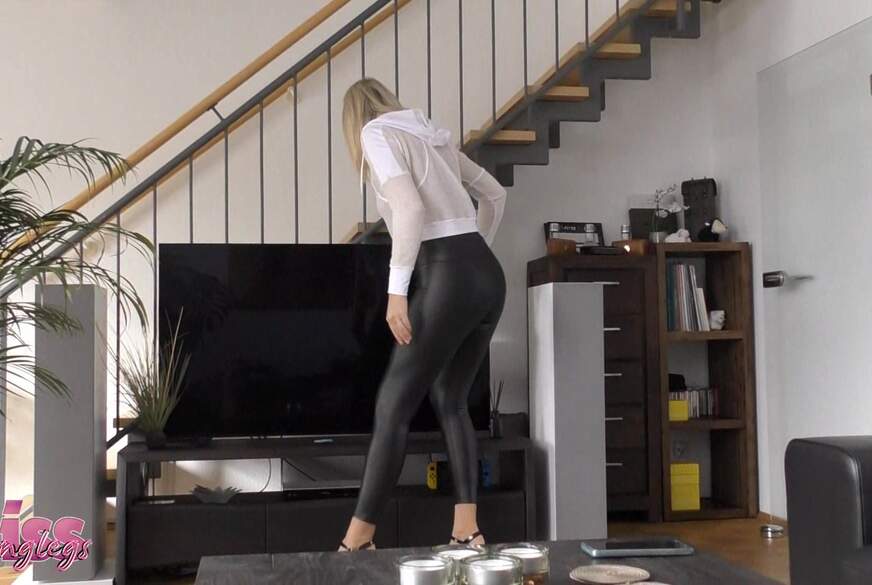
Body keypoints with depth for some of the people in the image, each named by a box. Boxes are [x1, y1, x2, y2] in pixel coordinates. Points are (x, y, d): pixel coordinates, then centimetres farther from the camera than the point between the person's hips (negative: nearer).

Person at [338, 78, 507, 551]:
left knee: (393, 406, -2)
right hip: (487, 276, 8)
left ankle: (357, 539, 3)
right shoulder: (430, 135, 23)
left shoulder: (377, 134, 0)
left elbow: (410, 209, -16)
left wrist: (396, 290, -16)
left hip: (447, 279, -8)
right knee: (451, 401, 15)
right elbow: (495, 195, 30)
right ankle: (467, 530, 11)